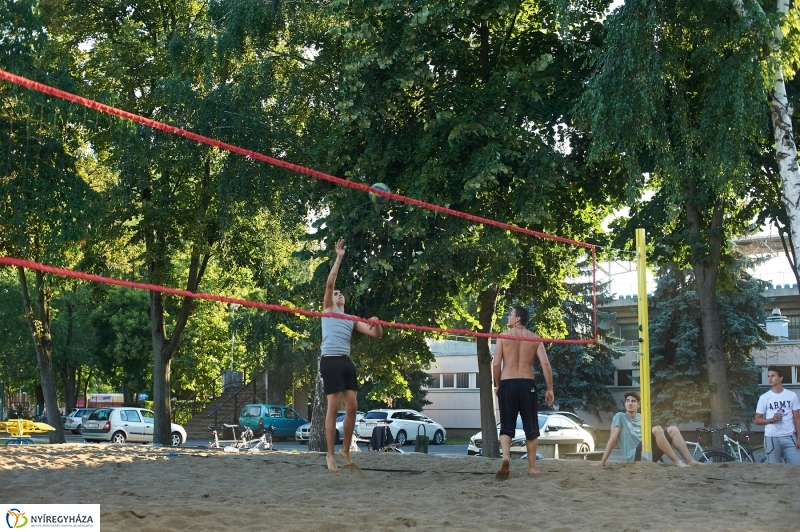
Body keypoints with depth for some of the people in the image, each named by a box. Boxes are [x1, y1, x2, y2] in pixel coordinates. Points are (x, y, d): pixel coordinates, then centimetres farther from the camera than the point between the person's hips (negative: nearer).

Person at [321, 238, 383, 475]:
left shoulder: (352, 320, 23)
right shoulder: (328, 309, 10)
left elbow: (376, 334, 18)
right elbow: (329, 283, -3)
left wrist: (376, 323, -5)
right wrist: (339, 258, -3)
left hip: (347, 361, 6)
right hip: (331, 361, -6)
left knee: (352, 406, 2)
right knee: (333, 407, -8)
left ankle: (346, 449, 16)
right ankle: (330, 455, -6)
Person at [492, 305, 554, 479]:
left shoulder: (503, 337, 2)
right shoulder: (535, 339, 7)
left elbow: (496, 364, -5)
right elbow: (545, 364, -3)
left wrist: (497, 385, 8)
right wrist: (549, 389, 1)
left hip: (507, 384, -1)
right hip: (527, 384, 1)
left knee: (506, 427, 3)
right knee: (531, 427, 12)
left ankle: (506, 457, -23)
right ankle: (532, 467, 15)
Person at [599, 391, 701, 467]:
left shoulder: (641, 417, 19)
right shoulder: (620, 416, -2)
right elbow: (613, 439, -7)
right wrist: (602, 461, -12)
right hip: (635, 456, -7)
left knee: (672, 429, -3)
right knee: (657, 429, -27)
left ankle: (690, 460, -13)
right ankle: (676, 461, -22)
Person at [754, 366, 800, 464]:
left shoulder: (792, 395, 4)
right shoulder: (764, 398, 1)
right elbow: (757, 420, 4)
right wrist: (771, 420, -14)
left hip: (790, 437, 1)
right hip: (771, 438, -1)